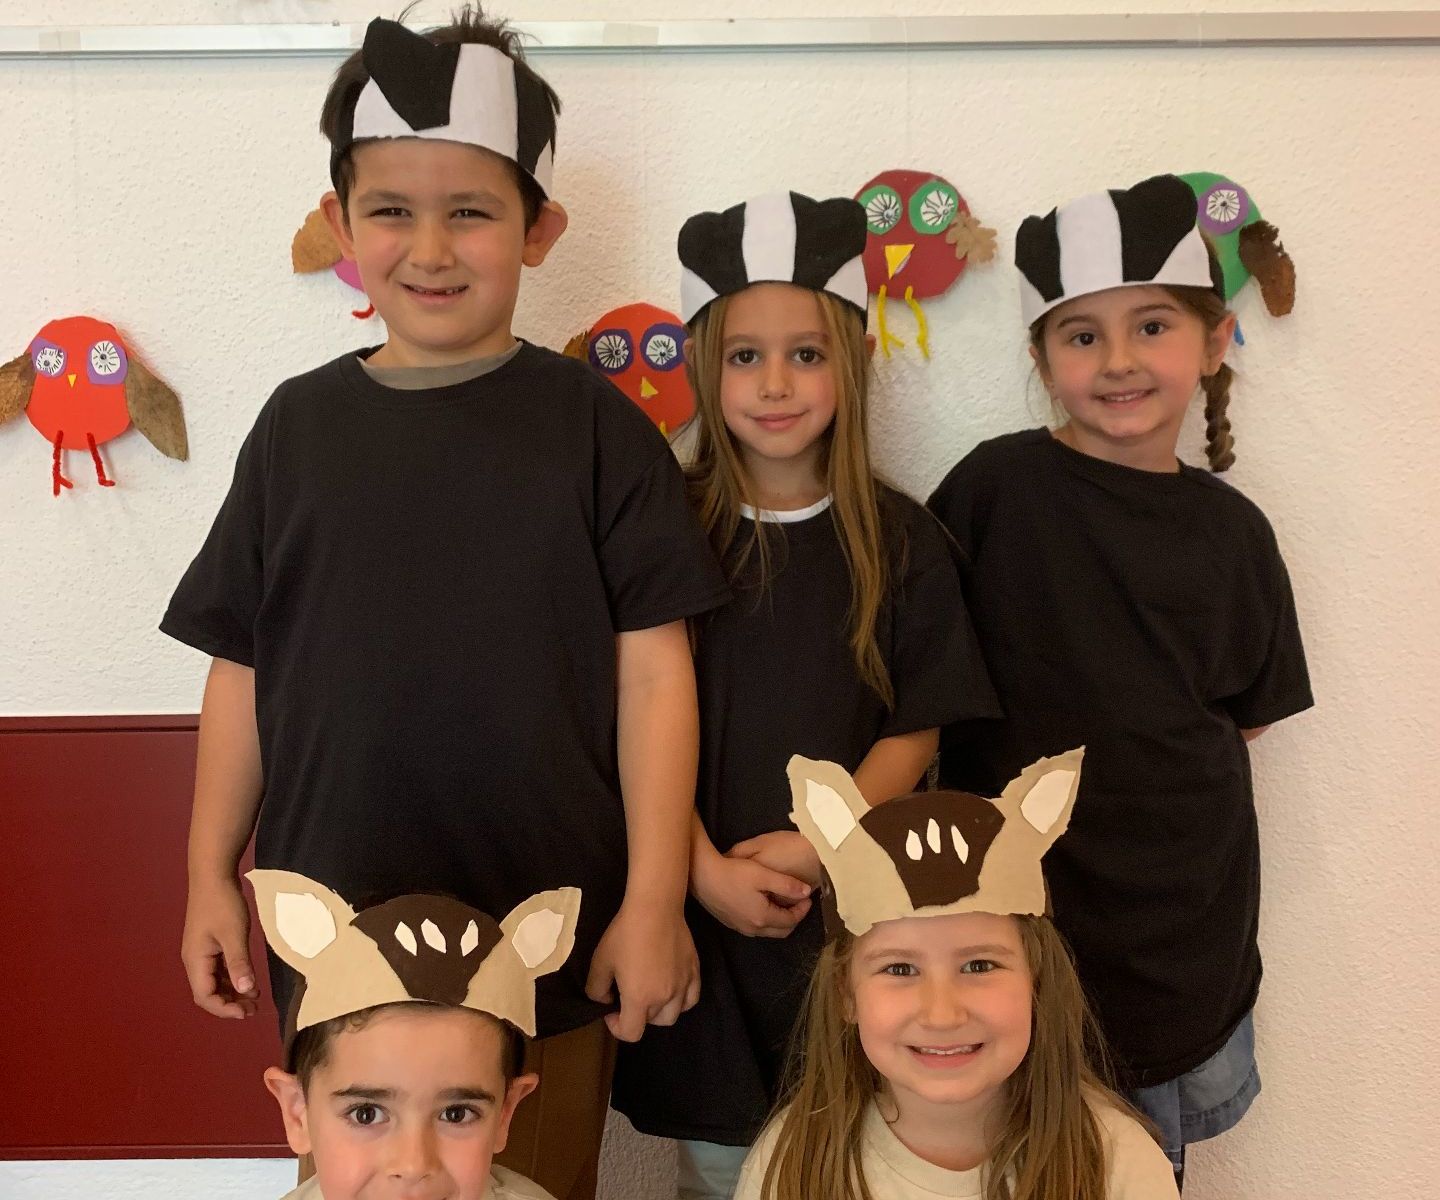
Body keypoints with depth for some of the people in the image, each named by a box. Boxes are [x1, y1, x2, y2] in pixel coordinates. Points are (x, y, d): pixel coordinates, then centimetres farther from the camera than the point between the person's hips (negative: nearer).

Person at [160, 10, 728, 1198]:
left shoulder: (593, 424, -5)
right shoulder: (300, 423, 2)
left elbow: (651, 668, -6)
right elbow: (244, 670, 7)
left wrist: (655, 899, -8)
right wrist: (212, 875, 7)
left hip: (550, 925, -2)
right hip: (333, 922, 3)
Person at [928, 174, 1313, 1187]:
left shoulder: (1231, 532, 1)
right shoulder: (998, 486, -10)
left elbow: (1243, 720, 11)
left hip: (1189, 917, 3)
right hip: (1026, 904, -3)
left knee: (1148, 1165, 20)